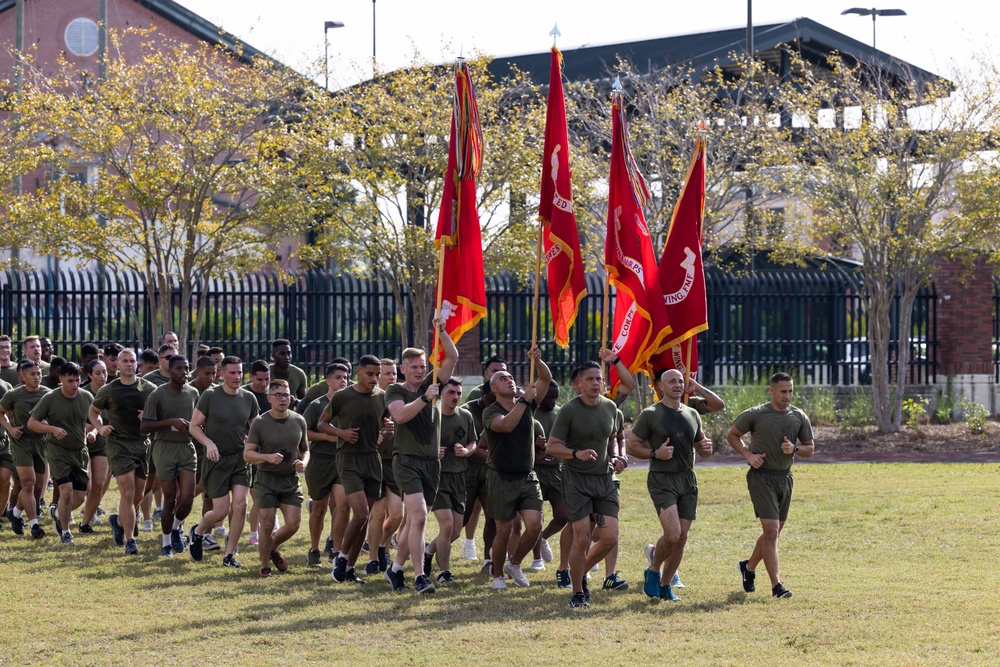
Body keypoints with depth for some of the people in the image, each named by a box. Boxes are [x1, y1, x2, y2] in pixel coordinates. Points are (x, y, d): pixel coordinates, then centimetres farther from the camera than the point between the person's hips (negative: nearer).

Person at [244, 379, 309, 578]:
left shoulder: (298, 421, 5)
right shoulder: (260, 423, -7)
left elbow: (305, 449, 17)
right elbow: (247, 454, -7)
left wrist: (303, 462, -6)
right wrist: (267, 457, -25)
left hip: (291, 480, 3)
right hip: (266, 479, -3)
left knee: (293, 524, -4)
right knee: (267, 524, -5)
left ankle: (273, 548, 26)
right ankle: (265, 564, 14)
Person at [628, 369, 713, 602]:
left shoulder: (692, 414, 13)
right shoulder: (650, 415, -3)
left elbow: (700, 445, 23)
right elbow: (632, 445, -2)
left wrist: (706, 448, -1)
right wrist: (654, 453, -18)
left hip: (688, 480, 6)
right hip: (662, 480, -6)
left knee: (682, 538, 3)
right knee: (672, 534, -19)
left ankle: (664, 585, 17)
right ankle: (654, 569, 9)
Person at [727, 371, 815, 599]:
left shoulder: (799, 417, 6)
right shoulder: (755, 415, -6)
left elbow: (810, 448, 13)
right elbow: (732, 435, 6)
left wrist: (794, 448, -9)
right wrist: (748, 455, -8)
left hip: (785, 478, 6)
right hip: (761, 476, -5)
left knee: (774, 532, 14)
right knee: (771, 530, -14)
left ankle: (749, 567, 37)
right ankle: (776, 585, -14)